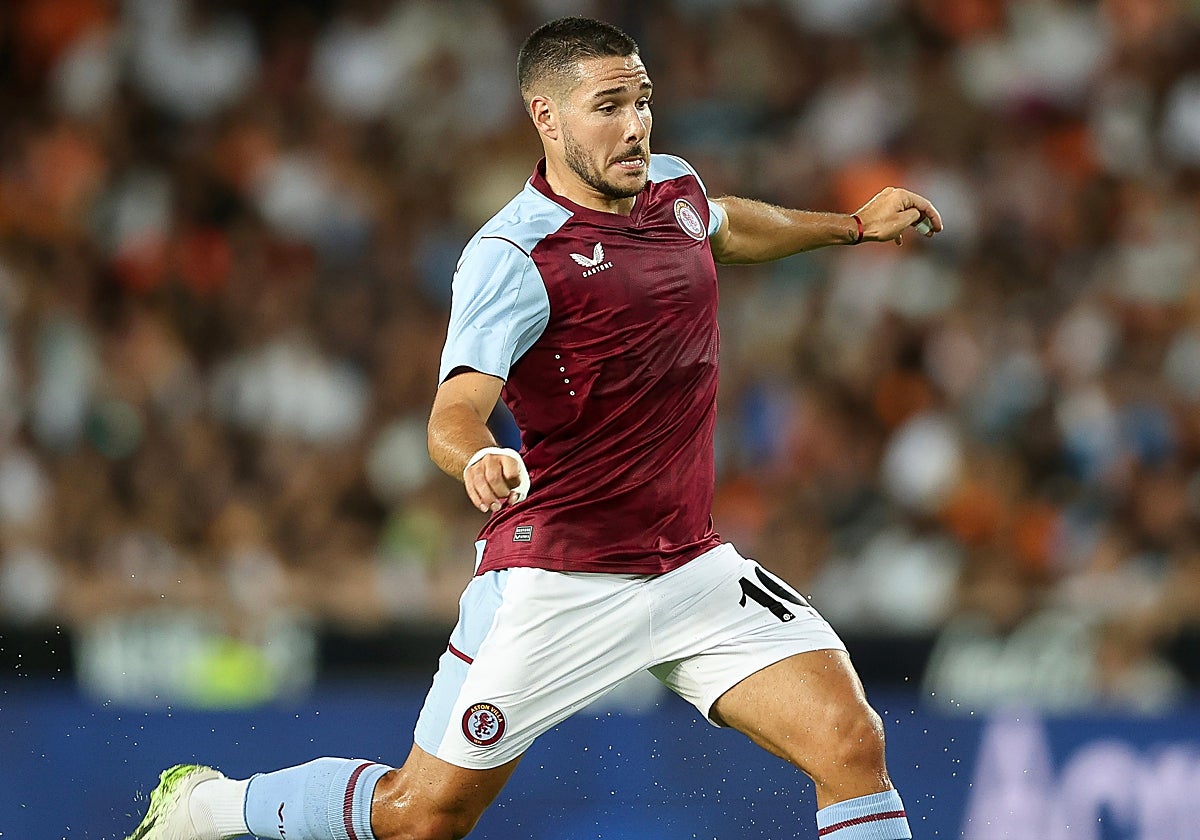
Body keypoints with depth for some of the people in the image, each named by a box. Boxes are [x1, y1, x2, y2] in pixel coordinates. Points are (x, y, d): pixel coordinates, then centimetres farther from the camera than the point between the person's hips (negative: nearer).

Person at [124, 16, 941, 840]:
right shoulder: (513, 258, -17)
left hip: (692, 566, 6)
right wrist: (478, 460, -49)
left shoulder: (673, 186, 6)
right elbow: (454, 415, -28)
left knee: (852, 741, -13)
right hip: (557, 580, -6)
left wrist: (855, 225, 39)